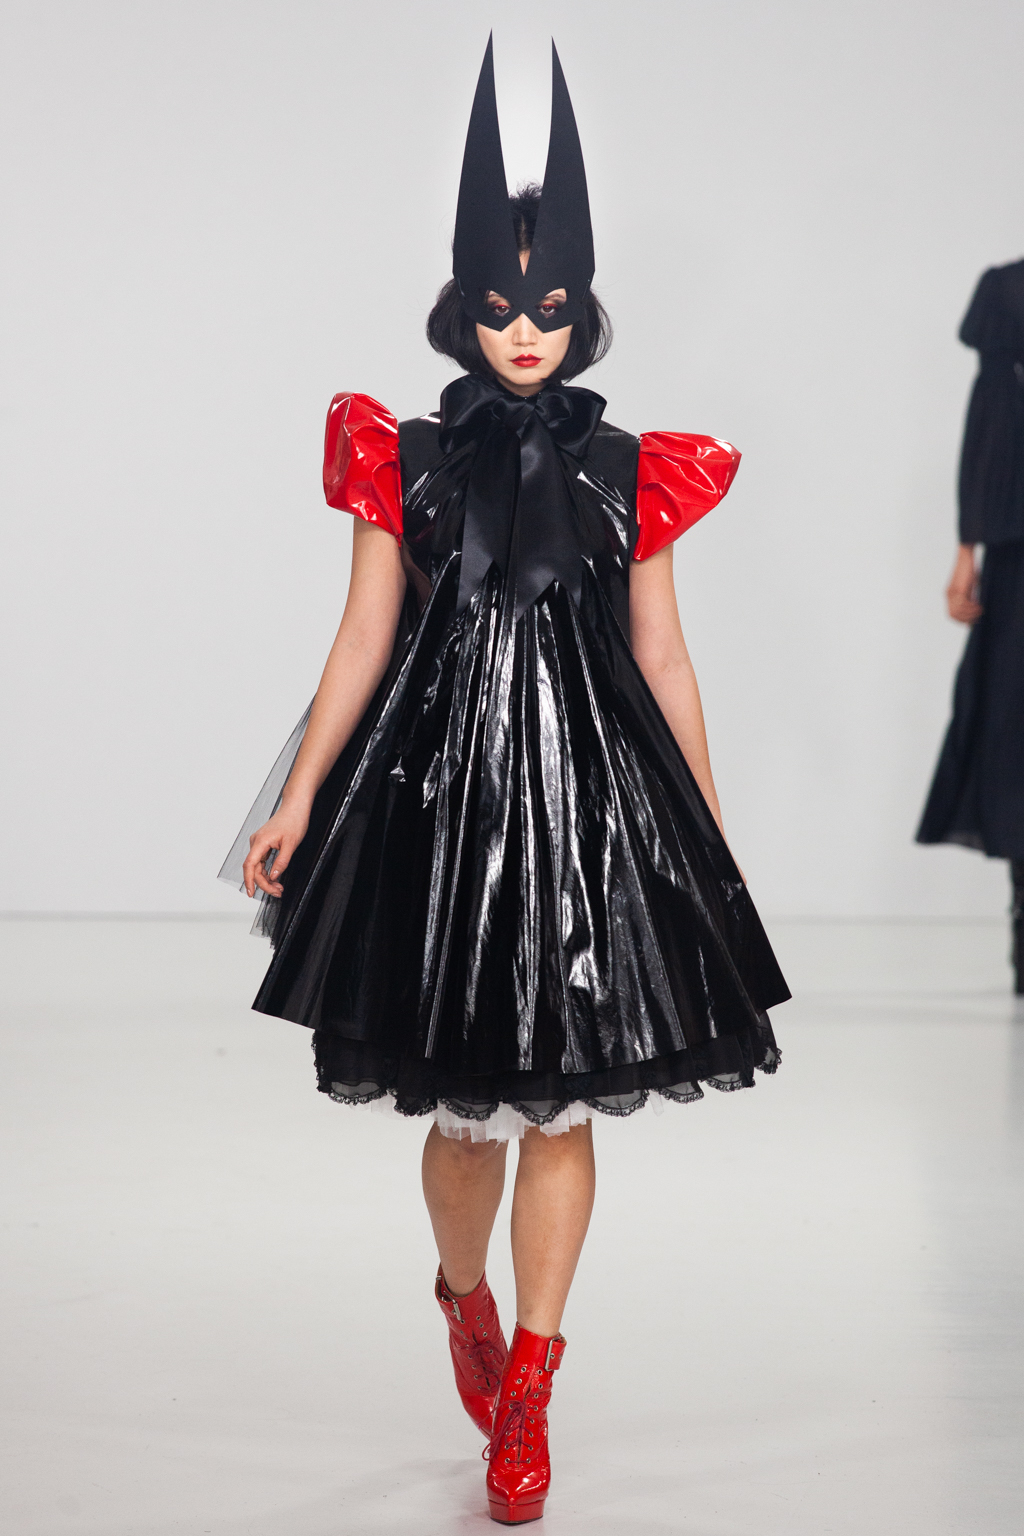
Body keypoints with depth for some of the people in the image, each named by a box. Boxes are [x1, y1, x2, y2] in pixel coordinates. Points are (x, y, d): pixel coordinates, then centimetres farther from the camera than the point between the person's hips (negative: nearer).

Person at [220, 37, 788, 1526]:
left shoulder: (629, 472, 4)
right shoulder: (406, 459, 3)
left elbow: (663, 659, 7)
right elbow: (362, 642, 5)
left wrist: (712, 838, 8)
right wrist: (300, 798, 1)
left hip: (591, 791, 0)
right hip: (440, 785, 0)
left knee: (566, 1102, 1)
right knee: (466, 1103, 5)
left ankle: (525, 1393, 12)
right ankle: (465, 1298, 37)